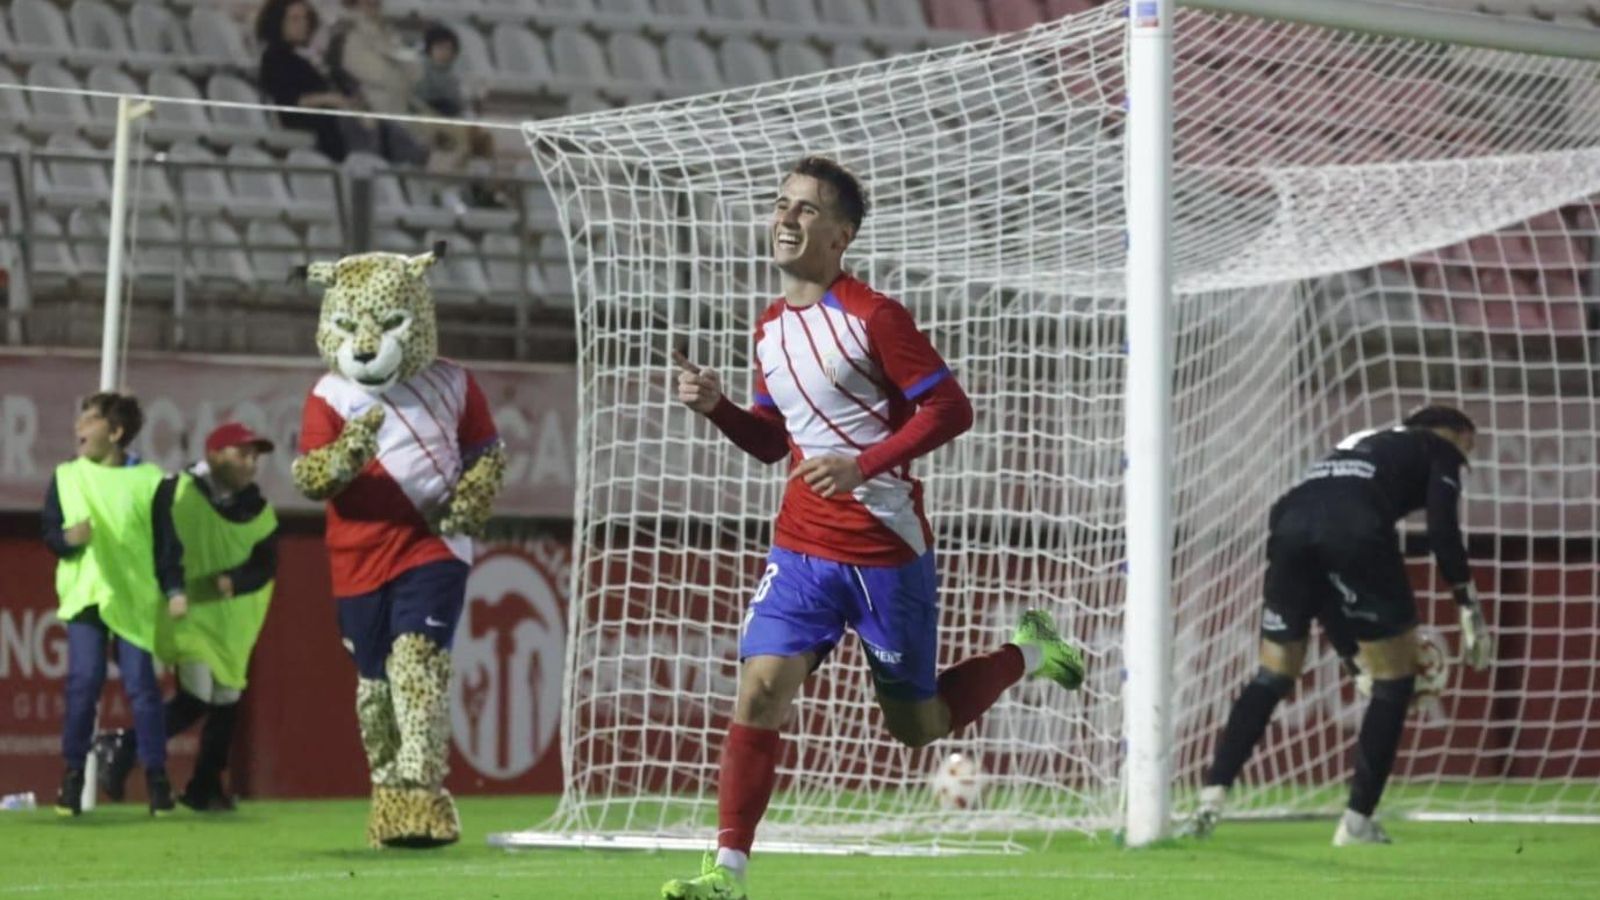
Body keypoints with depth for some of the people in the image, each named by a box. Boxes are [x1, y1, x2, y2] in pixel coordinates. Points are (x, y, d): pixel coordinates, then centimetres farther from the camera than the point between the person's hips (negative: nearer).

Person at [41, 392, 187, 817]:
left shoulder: (148, 480, 2)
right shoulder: (66, 477, 7)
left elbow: (166, 541, 3)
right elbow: (50, 532, 5)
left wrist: (174, 589, -5)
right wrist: (67, 538, -17)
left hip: (134, 596, -1)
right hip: (84, 593, 1)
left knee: (141, 683, -4)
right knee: (84, 681, -7)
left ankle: (156, 777, 4)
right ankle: (73, 774, 2)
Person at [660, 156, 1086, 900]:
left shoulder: (873, 317, -12)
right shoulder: (770, 328, 9)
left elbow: (949, 408, -15)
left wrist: (864, 464, -24)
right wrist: (716, 406, 0)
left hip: (889, 551, -5)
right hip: (803, 550, 5)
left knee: (916, 726, 6)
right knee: (760, 687, -13)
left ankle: (1025, 653, 33)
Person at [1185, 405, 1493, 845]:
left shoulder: (1361, 443, 39)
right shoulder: (1441, 449, 22)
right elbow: (1442, 528, 1)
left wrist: (1357, 660, 40)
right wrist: (1469, 606, 5)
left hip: (1289, 517, 6)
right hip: (1357, 529, -6)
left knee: (1274, 674, 16)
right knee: (1394, 676, 9)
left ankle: (1213, 792, 0)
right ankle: (1357, 821, 6)